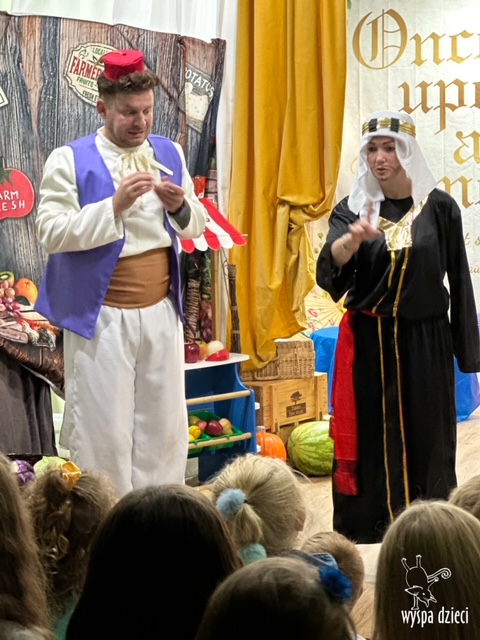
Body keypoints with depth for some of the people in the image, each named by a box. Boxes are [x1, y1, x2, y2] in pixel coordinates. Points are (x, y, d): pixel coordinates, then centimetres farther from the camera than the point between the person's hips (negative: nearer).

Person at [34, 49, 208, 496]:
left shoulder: (169, 154, 10)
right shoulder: (70, 160, -5)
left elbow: (196, 227, 14)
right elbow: (51, 234, -14)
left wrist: (180, 206, -8)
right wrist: (113, 205, -23)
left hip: (161, 311, 5)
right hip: (102, 316, -5)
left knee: (164, 427, 9)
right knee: (103, 431, -1)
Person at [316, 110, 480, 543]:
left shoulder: (439, 207, -2)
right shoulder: (351, 208, 0)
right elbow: (327, 272, -15)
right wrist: (353, 238, -36)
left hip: (425, 341, 0)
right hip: (368, 343, 1)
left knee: (425, 440, 4)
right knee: (370, 441, 2)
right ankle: (365, 539, 10)